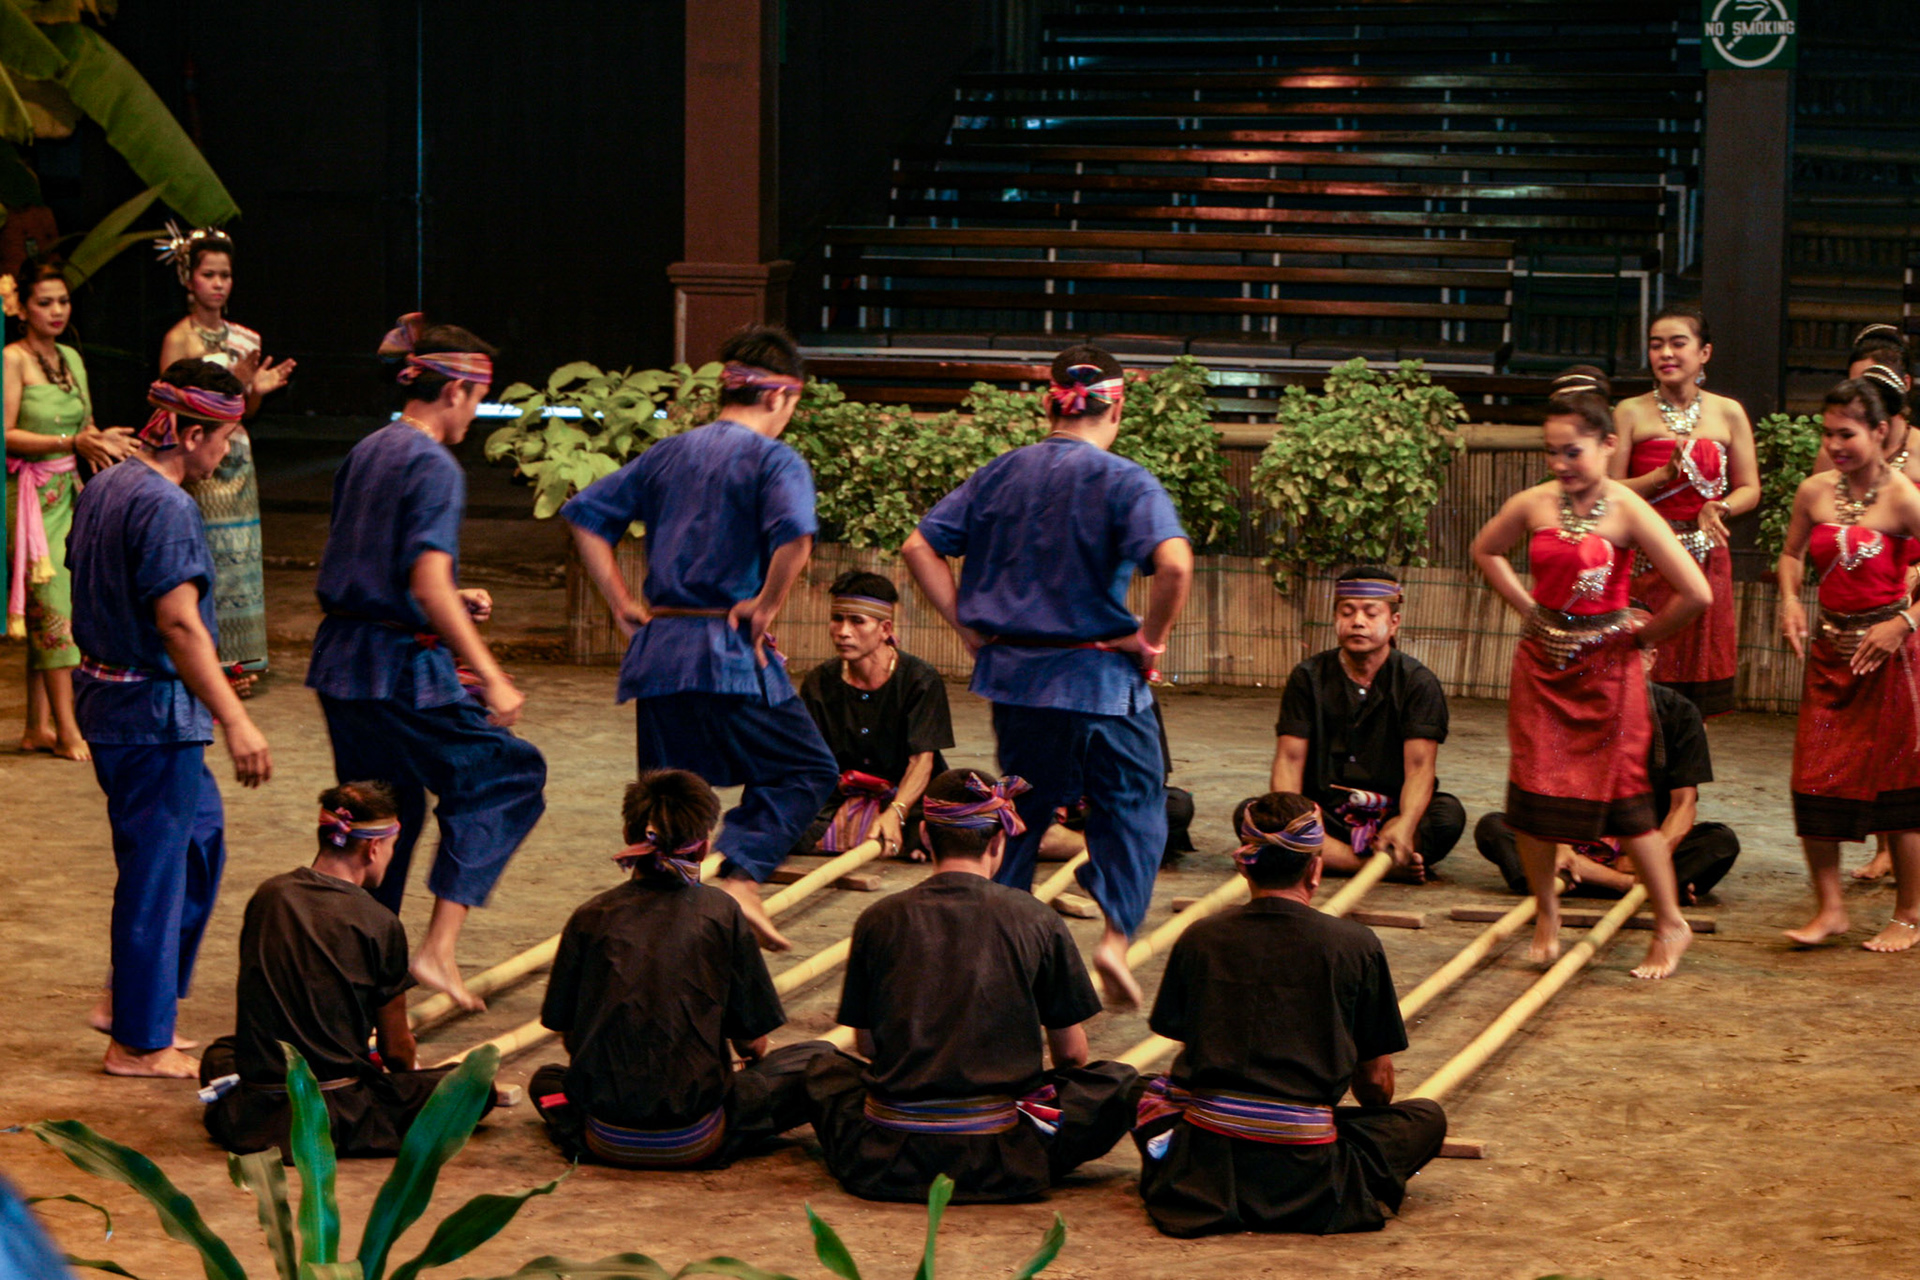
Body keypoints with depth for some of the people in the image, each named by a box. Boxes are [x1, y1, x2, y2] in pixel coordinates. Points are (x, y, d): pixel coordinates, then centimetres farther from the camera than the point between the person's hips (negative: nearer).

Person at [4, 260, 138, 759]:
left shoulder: (71, 358, 13)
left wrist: (100, 440, -3)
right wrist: (71, 443, -20)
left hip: (67, 493, 7)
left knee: (48, 609, 7)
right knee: (53, 605, -9)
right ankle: (67, 730, -7)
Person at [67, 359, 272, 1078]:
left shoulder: (103, 487, 9)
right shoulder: (165, 506, -20)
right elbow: (179, 622, -27)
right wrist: (235, 722, -30)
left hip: (105, 691, 10)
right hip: (153, 716, -10)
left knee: (200, 839, 20)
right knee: (156, 871, 0)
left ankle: (132, 998, 25)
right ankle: (139, 1042, 9)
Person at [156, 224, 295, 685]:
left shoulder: (241, 338, 11)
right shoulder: (179, 339, -8)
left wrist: (259, 388, -4)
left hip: (237, 461, 7)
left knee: (240, 557, 7)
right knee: (208, 556, -6)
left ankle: (237, 661, 13)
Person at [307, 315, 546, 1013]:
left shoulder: (365, 453, 13)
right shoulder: (435, 466, -14)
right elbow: (428, 584, -23)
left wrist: (453, 602, 22)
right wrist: (491, 678, -23)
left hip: (341, 660, 8)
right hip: (403, 668, -8)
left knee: (388, 808, 17)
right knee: (507, 774, 3)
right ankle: (438, 948, -5)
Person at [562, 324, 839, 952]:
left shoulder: (668, 454, 14)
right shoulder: (774, 460, -6)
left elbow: (585, 513, 15)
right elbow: (794, 536, -26)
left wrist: (623, 605, 13)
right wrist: (766, 606, -12)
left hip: (657, 650, 6)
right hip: (731, 653, -6)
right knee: (807, 770, 5)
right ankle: (740, 878, -12)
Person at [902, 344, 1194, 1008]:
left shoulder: (999, 474, 5)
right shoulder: (1124, 482, -11)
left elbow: (919, 547, 6)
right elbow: (1174, 563, -27)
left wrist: (968, 626, 7)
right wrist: (1150, 636, -12)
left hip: (1013, 673, 5)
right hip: (1098, 678, -5)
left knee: (1022, 806, 20)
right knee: (1131, 807, 9)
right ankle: (1114, 935, -6)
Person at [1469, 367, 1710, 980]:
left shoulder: (1627, 511, -15)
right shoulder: (1533, 505, -2)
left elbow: (1696, 592, -19)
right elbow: (1486, 550, 20)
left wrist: (1645, 634, -6)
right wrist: (1527, 608, 11)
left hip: (1606, 666, -4)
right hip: (1541, 661, 4)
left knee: (1625, 797, 0)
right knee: (1533, 791, 4)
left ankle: (1670, 924, 14)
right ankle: (1546, 911, 25)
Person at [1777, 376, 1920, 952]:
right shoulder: (1814, 493, 3)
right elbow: (1792, 554, 18)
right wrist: (1790, 601, 1)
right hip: (1829, 650, 5)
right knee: (1813, 781, 2)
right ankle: (1830, 908, 15)